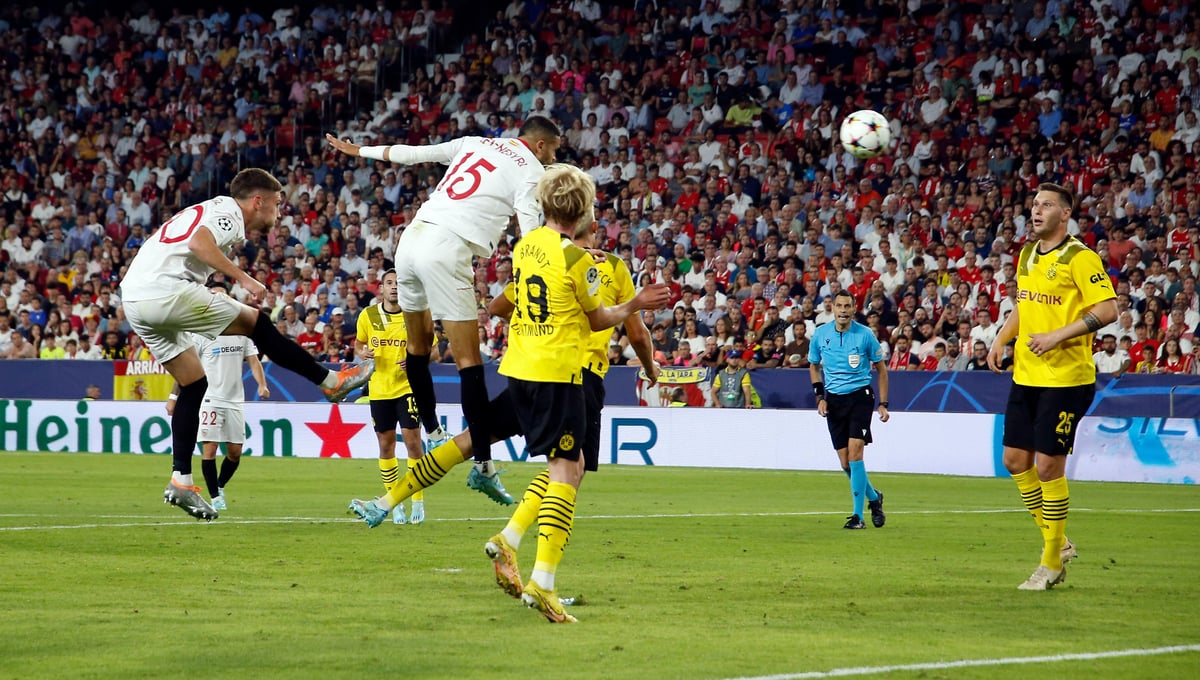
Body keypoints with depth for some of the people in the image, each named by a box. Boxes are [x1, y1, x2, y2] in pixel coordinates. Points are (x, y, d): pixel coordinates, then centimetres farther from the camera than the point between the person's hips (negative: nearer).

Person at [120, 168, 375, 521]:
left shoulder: (209, 211, 27)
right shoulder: (228, 210, -1)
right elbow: (199, 243, -20)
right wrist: (243, 278, -21)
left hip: (134, 298, 10)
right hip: (164, 292, -10)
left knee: (193, 385, 14)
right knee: (256, 322, -1)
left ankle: (181, 480, 10)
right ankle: (331, 381, 7)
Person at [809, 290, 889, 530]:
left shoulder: (865, 335, -6)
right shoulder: (820, 335, 2)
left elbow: (881, 368, 4)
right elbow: (814, 366, 17)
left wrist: (883, 404, 0)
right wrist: (820, 397, 4)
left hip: (860, 396, -3)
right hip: (833, 400, 3)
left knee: (854, 453, -17)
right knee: (845, 463, 2)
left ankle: (858, 515, -11)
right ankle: (873, 497, 30)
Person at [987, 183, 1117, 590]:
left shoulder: (1079, 258, -12)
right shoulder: (1028, 255, 12)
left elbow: (1108, 309, -17)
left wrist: (1057, 336, -22)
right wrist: (1002, 338, 9)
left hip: (1065, 378, -8)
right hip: (1025, 375, 8)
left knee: (1048, 465, -5)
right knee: (1016, 459, 9)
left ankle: (1051, 562, 7)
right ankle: (1056, 542, 24)